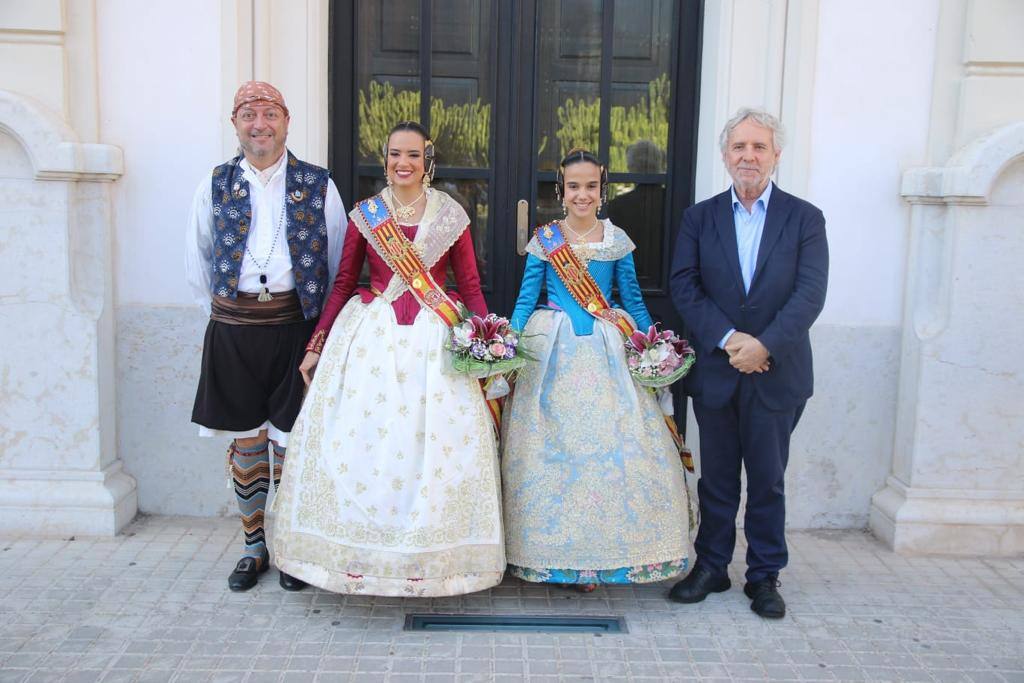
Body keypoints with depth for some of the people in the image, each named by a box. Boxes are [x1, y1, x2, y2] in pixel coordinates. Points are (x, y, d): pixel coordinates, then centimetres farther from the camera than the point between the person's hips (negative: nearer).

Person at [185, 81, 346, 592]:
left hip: (296, 324, -2)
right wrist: (222, 311, 14)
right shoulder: (215, 185, 7)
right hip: (232, 329, 2)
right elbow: (196, 260, 15)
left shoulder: (317, 184, 3)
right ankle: (253, 545, 26)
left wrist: (322, 316, 6)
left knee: (291, 439, 4)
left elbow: (339, 263, 7)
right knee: (245, 439, 10)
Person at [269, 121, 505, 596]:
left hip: (434, 341, -1)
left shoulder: (452, 215, 4)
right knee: (358, 443, 0)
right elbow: (343, 284, 8)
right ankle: (359, 554, 16)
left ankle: (425, 556, 15)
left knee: (432, 446, 0)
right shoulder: (364, 215, 6)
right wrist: (315, 346, 6)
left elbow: (470, 287, 5)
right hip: (370, 337, 1)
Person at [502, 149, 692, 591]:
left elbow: (632, 299, 10)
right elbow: (526, 299, 3)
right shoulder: (544, 239, 3)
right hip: (552, 350, -1)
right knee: (550, 449, 2)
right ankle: (552, 549, 17)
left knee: (610, 447, -1)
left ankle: (598, 549, 14)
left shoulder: (617, 240, 6)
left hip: (606, 353, 1)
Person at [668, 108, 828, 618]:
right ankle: (711, 567, 27)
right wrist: (727, 339, -16)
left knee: (768, 480, 9)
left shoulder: (804, 218, 1)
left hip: (776, 372, -1)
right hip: (715, 370, 1)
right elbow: (684, 286, -4)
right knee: (716, 477, 12)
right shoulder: (700, 217, 5)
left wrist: (765, 345, -20)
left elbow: (810, 293, -9)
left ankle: (764, 576, 23)